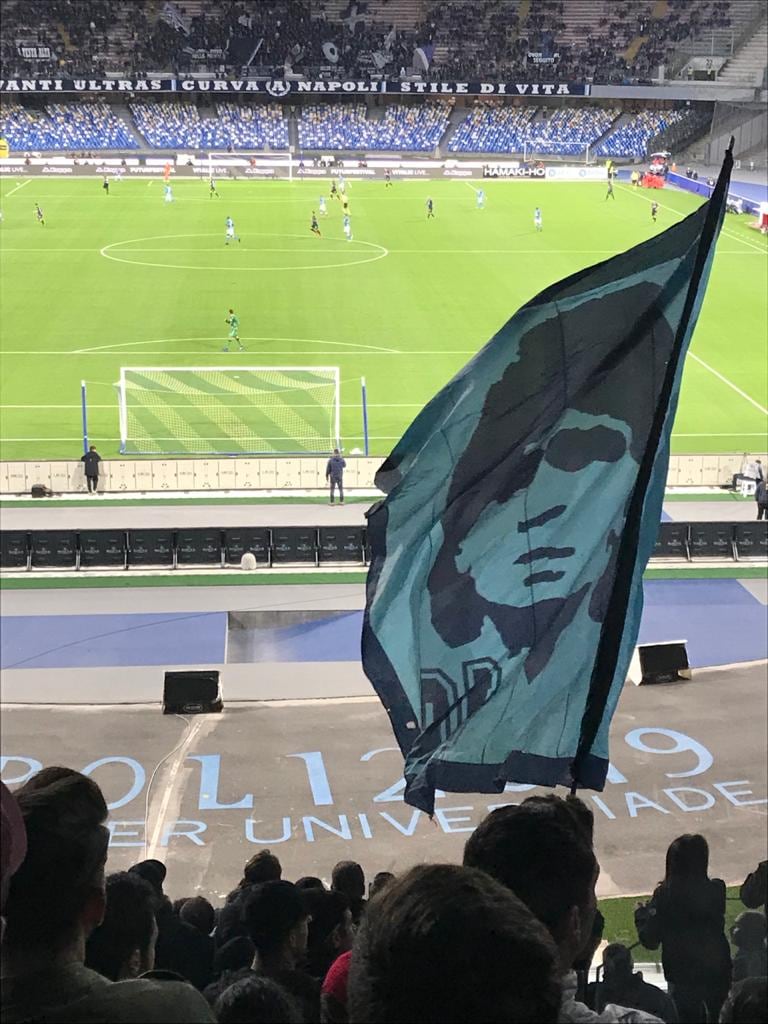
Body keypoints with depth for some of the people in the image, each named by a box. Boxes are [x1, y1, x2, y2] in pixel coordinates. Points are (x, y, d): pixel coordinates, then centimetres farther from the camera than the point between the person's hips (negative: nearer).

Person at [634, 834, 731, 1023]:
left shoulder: (664, 895, -20)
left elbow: (650, 942, -12)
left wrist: (640, 917, 4)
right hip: (718, 970, 2)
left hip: (682, 975, -2)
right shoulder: (717, 889, -15)